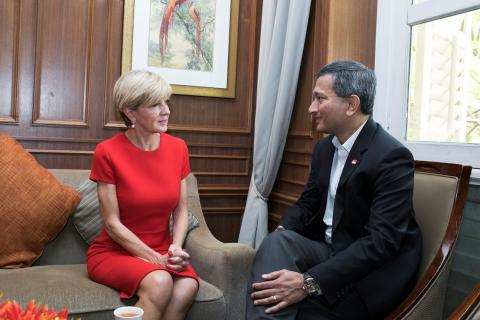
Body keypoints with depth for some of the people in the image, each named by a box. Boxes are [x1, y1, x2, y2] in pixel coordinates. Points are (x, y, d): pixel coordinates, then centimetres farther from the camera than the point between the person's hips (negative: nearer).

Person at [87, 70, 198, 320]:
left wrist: (176, 248, -14)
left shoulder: (178, 148, 1)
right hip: (114, 252, -3)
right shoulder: (107, 152, -12)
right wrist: (155, 259, -16)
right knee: (159, 283, -34)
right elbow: (112, 223, -11)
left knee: (188, 286, -29)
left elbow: (181, 210, 5)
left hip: (162, 253, 4)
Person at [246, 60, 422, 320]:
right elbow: (308, 202, 15)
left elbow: (382, 242, -26)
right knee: (278, 242, -25)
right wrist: (281, 232, -10)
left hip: (375, 270, -6)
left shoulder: (392, 156, -18)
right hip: (328, 250, 7)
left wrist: (310, 282, -32)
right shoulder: (324, 147, 7)